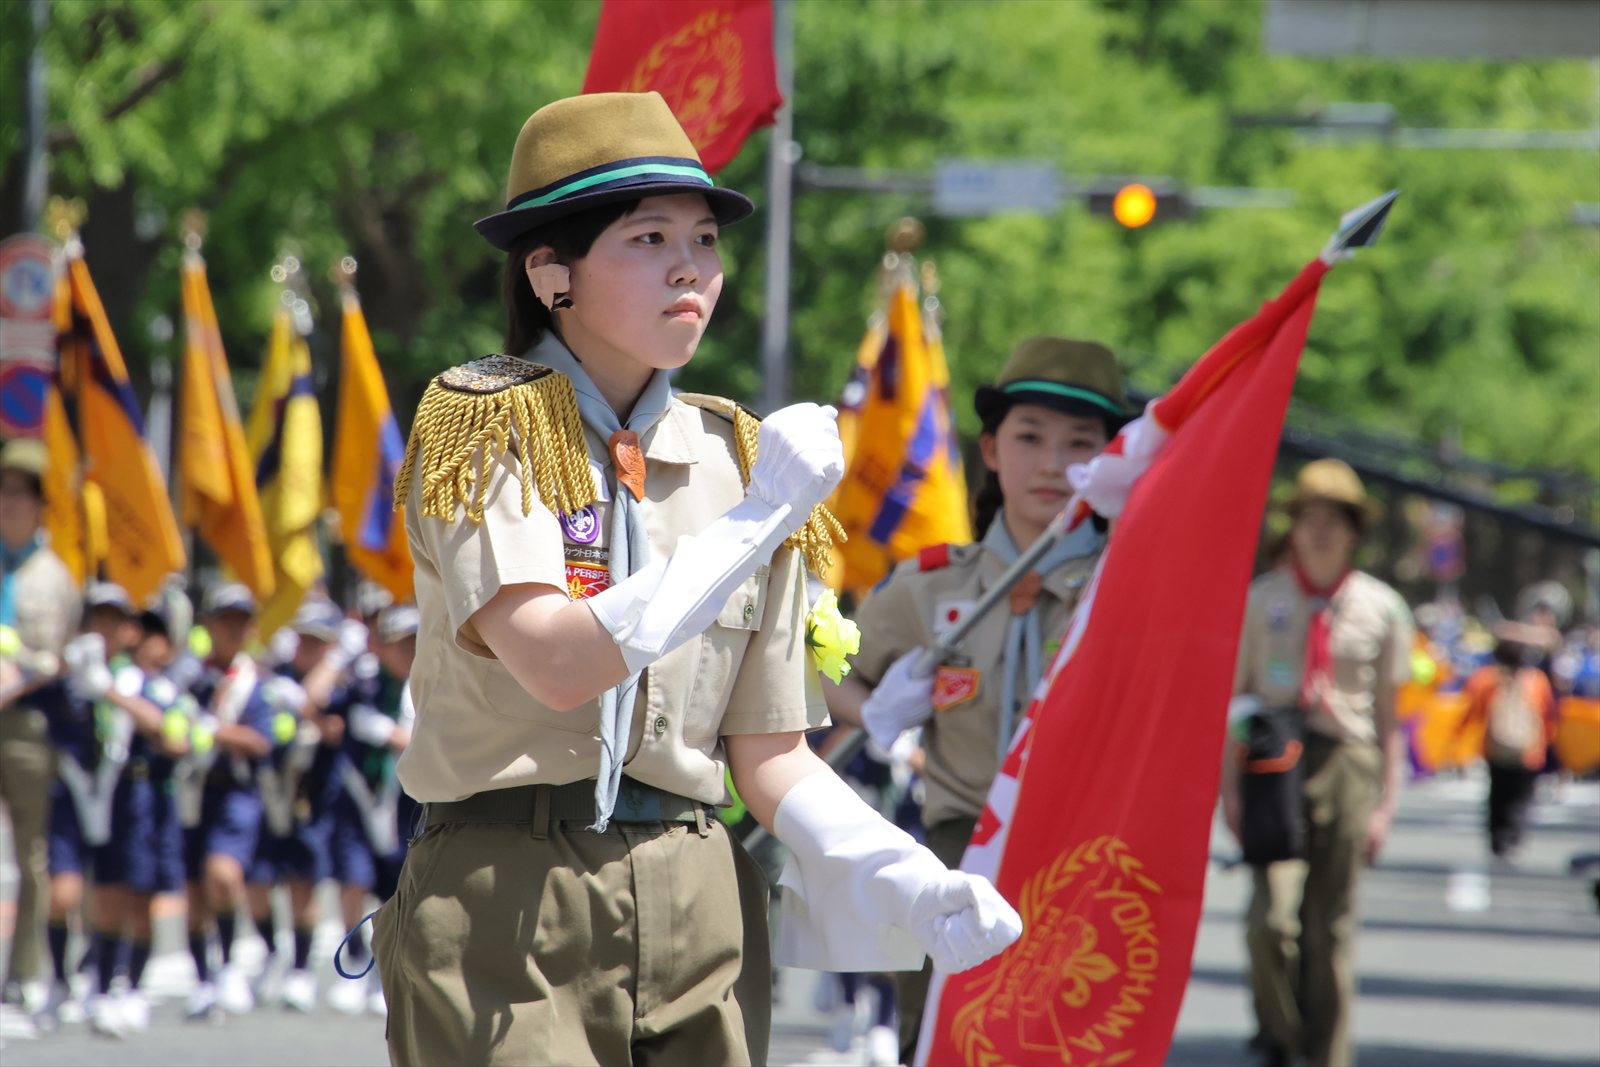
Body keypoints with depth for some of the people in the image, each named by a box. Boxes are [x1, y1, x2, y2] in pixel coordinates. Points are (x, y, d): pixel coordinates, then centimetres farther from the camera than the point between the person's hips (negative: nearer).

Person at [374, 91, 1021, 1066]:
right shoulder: (481, 431, -3)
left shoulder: (735, 458, 10)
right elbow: (558, 664, -19)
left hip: (700, 909, 4)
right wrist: (756, 520, -16)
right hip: (511, 903, -4)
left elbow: (770, 752, 10)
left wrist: (888, 871, -9)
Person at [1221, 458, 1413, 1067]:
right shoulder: (1260, 601, 5)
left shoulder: (1381, 609, 6)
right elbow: (1234, 698, 9)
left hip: (1347, 764, 1)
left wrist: (1384, 805, 3)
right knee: (1274, 915, -16)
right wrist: (1230, 788, 2)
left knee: (1332, 926, 3)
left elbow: (1388, 718, 9)